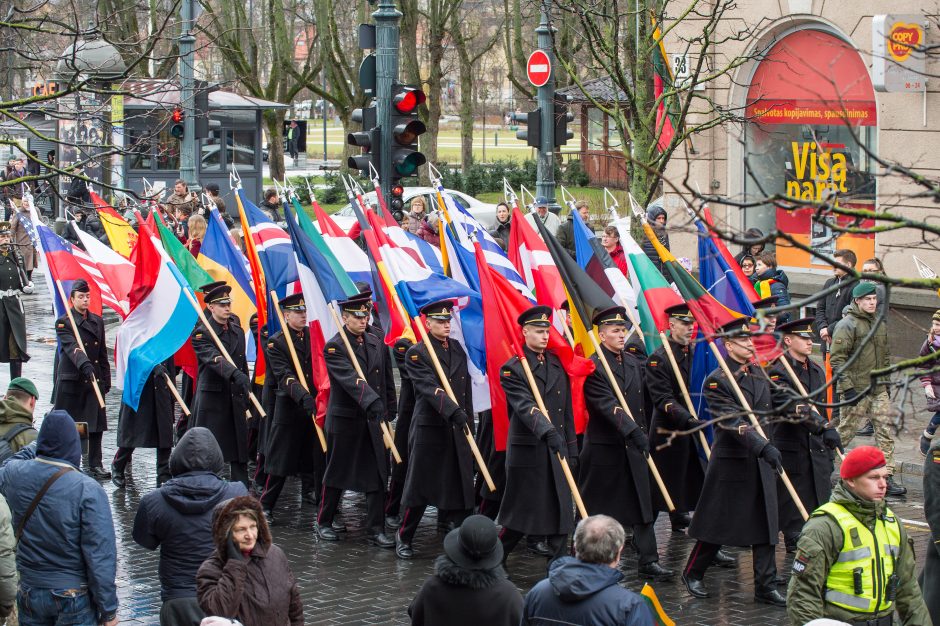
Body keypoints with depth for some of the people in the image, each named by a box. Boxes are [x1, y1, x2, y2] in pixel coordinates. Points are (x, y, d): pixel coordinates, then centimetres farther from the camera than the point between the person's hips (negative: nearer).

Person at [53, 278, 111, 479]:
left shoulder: (97, 321, 13)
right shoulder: (64, 323, -5)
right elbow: (72, 347, -22)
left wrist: (106, 379, 12)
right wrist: (84, 364, -39)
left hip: (94, 380, 5)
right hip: (71, 380, -5)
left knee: (96, 424, 3)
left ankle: (94, 464, 8)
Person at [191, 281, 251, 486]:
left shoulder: (237, 331, 11)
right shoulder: (201, 334, -10)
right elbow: (214, 359, -28)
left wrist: (245, 393, 15)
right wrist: (236, 375, -44)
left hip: (235, 398, 6)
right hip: (212, 398, -5)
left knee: (240, 454, 5)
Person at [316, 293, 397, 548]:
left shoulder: (376, 342, 8)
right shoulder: (334, 347, -11)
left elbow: (387, 380, 14)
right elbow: (350, 379, -26)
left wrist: (389, 412, 11)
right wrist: (371, 401, -38)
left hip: (375, 420, 5)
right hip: (345, 419, -5)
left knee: (378, 476, 2)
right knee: (336, 473, 7)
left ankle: (376, 529, 6)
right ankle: (324, 523, 21)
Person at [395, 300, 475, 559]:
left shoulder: (458, 349, 13)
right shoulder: (416, 353, -7)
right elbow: (429, 387, -19)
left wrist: (469, 419, 15)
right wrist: (453, 411, -30)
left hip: (458, 429, 6)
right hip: (429, 428, -6)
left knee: (460, 487, 8)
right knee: (420, 487, -1)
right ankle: (404, 538, 11)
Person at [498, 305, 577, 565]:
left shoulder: (558, 365, 12)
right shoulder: (512, 369, -7)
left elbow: (567, 411, 15)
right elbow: (526, 406, -22)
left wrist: (572, 450, 12)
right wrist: (548, 431, -37)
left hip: (557, 451, 6)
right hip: (527, 452, -6)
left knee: (560, 512, 4)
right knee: (520, 514, 1)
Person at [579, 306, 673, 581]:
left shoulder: (635, 365, 11)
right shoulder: (593, 367, -12)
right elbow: (607, 405, -23)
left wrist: (644, 433, 12)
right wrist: (633, 430, -31)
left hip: (633, 446, 6)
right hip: (603, 447, -6)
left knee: (643, 505, 0)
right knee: (595, 506, 6)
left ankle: (648, 562, 1)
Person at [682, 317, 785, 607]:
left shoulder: (760, 374, 11)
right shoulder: (716, 381, -12)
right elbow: (733, 422, -22)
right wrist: (763, 446, -32)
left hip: (760, 462, 6)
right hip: (730, 461, -6)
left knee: (764, 523, 3)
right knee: (717, 522, 4)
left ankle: (765, 585, 7)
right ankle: (693, 573, 22)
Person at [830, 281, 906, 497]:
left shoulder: (880, 324, 14)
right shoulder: (847, 325, -10)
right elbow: (837, 358, -15)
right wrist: (847, 387, -19)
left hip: (878, 389, 7)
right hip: (856, 390, -7)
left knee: (886, 430, 0)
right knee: (846, 431, 1)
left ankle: (886, 477, 2)